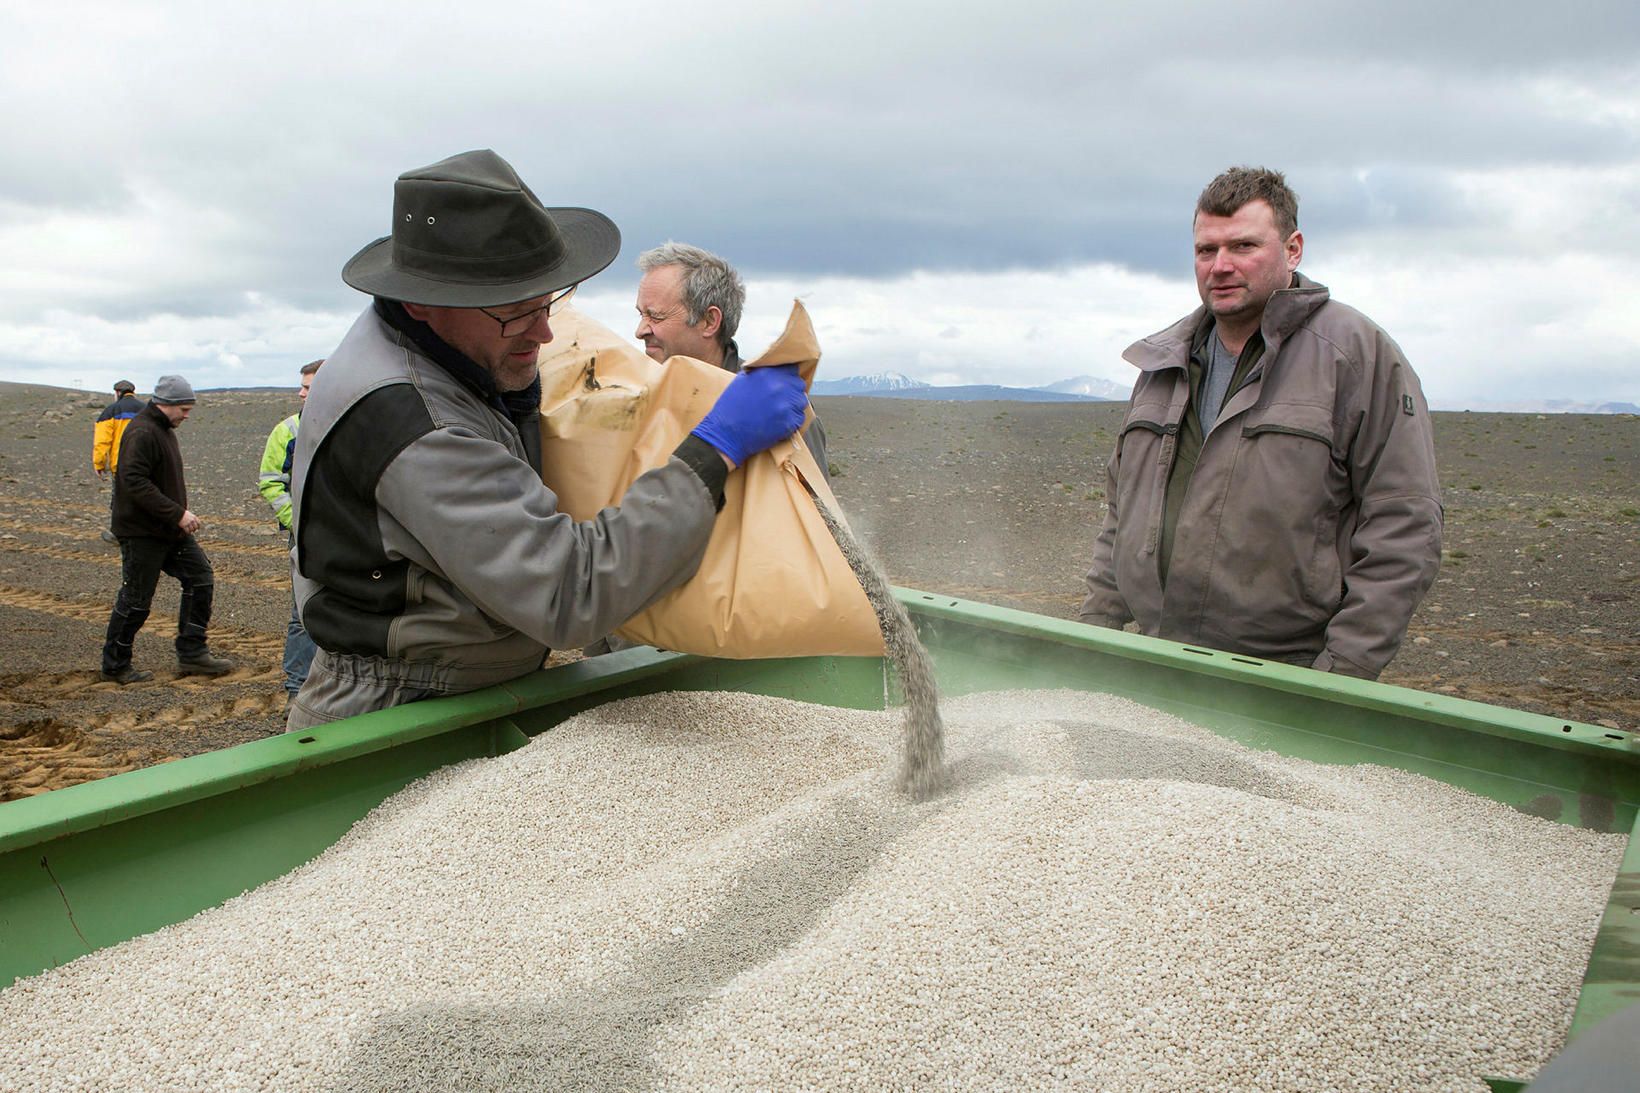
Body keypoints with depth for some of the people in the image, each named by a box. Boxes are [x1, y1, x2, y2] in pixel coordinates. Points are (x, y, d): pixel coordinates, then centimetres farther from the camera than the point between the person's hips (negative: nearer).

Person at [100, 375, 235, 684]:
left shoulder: (164, 430, 15)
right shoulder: (141, 433, -18)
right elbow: (135, 484, -26)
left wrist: (181, 515, 13)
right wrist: (178, 513, -26)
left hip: (171, 531, 10)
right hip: (142, 533, -10)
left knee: (201, 577, 6)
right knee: (136, 600, 0)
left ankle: (192, 654, 12)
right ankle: (115, 667, 16)